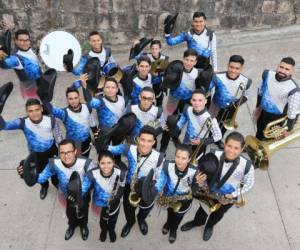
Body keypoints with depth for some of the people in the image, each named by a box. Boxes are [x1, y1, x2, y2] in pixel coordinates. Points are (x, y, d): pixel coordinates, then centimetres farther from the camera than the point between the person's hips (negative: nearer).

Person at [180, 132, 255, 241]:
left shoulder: (246, 166, -33)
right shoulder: (214, 155, -32)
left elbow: (249, 184, -14)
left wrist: (232, 195, -22)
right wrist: (199, 179, -38)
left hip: (229, 198, 0)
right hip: (209, 191, 0)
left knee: (218, 214, 30)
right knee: (203, 209, 29)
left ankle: (209, 226, 65)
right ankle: (197, 222, 65)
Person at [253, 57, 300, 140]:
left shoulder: (293, 89, -32)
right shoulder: (267, 74, -16)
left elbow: (293, 112, -20)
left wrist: (288, 129, -9)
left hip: (277, 117, -5)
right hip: (262, 112, 5)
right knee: (258, 135, 28)